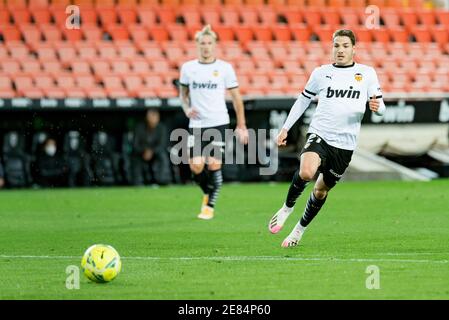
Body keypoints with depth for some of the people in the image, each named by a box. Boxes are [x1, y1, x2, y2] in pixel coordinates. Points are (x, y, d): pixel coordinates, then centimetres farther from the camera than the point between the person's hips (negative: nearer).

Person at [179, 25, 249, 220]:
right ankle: (207, 193, 23)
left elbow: (236, 97, 4)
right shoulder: (188, 68, 5)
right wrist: (187, 109, -2)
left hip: (219, 123, -2)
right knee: (196, 167, -7)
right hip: (196, 125, 2)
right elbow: (183, 92, 19)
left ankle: (210, 206, 7)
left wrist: (241, 126, 1)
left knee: (214, 166, -7)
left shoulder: (224, 68, -1)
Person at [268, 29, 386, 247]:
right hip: (319, 134, -1)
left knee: (322, 190, 11)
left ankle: (299, 230, 33)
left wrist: (376, 106, -19)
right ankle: (287, 207, -3)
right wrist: (285, 128, 12)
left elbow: (380, 106, 6)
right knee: (306, 172, -31)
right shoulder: (321, 73, 6)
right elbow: (303, 100, 17)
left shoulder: (367, 73, 5)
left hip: (345, 144, 1)